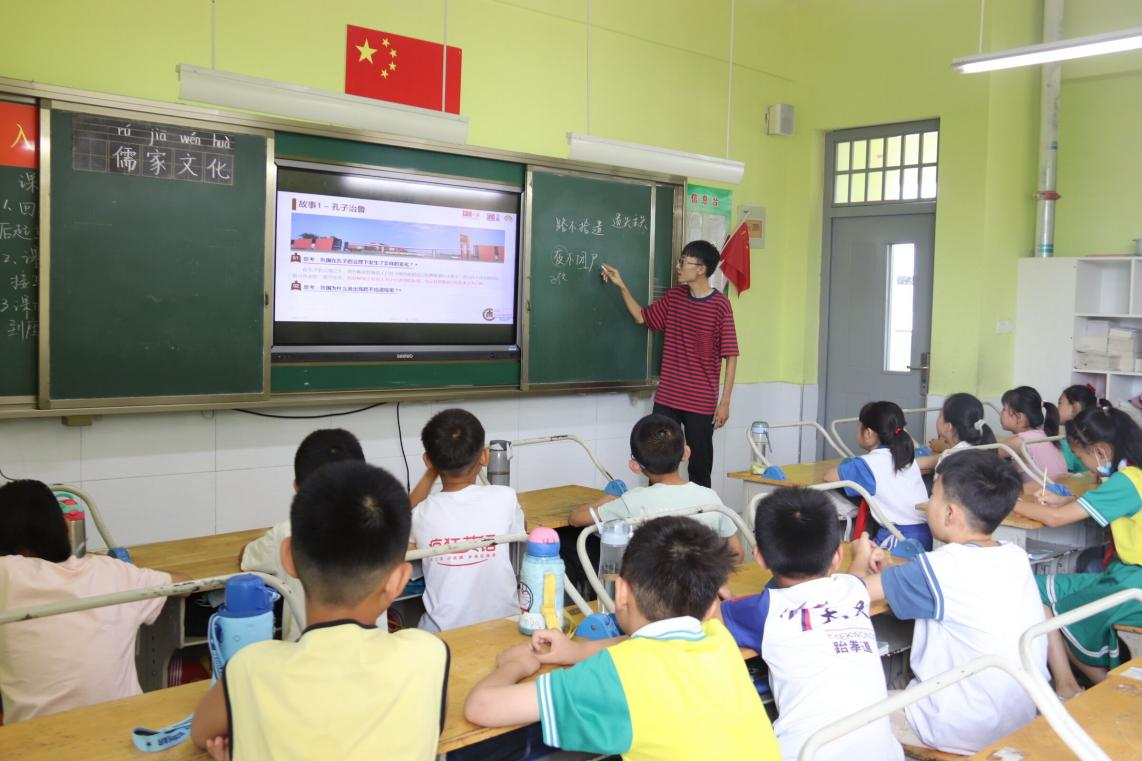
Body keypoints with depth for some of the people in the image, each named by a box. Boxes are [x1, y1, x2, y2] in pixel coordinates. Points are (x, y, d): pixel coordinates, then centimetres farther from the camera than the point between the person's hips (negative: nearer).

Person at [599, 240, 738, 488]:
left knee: (699, 469, 6)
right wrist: (621, 286, 9)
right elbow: (642, 317, 21)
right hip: (666, 398, 5)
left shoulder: (720, 305, -11)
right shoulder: (674, 296, 6)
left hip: (701, 403, -5)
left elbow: (731, 356, -9)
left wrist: (725, 402, -10)